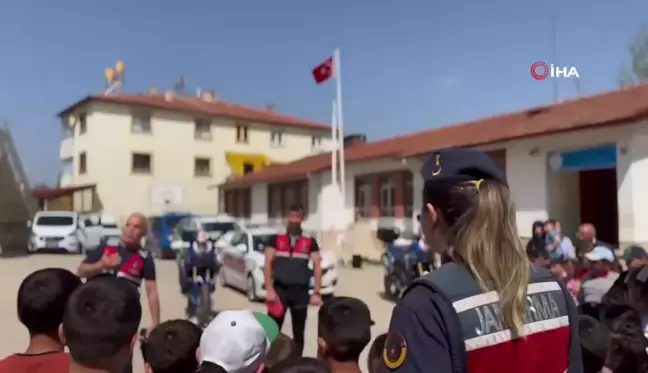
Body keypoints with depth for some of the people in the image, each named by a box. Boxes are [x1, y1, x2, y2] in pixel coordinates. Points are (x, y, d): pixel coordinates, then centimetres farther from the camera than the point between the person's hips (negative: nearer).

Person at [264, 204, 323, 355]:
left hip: (301, 291, 1)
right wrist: (269, 289, -10)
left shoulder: (310, 242, 4)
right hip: (279, 289, -1)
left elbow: (317, 267, 2)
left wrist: (316, 293, -5)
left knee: (299, 334, 11)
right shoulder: (276, 239, 3)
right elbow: (268, 264, -1)